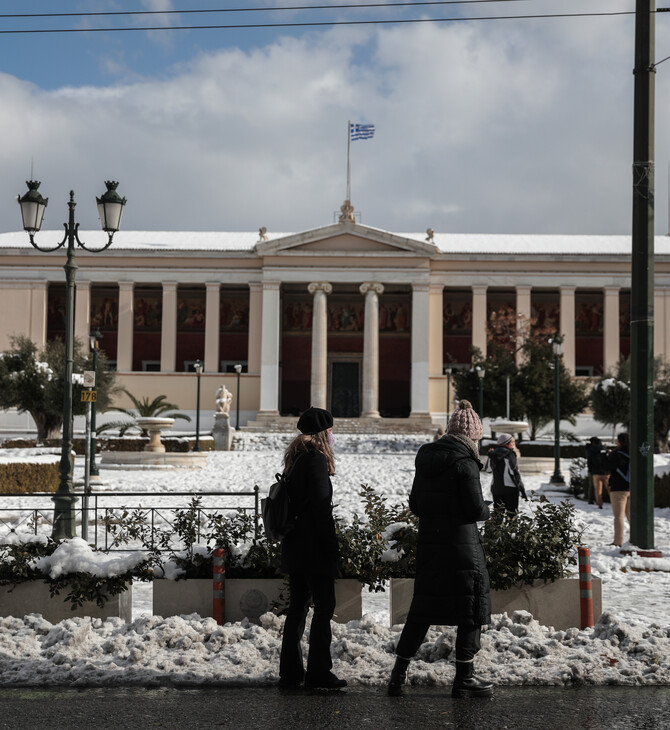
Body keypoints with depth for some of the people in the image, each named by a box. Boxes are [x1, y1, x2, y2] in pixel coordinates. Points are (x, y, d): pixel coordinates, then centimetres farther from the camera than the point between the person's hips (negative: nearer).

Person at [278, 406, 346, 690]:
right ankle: (318, 672, -3)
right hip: (314, 546, -9)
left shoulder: (294, 459, 14)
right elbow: (321, 506, -18)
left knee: (298, 606, 13)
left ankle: (290, 671, 16)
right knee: (324, 605, -3)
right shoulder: (317, 459, -13)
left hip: (294, 546, 9)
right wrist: (332, 547, -14)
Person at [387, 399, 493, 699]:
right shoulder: (464, 462, -13)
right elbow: (475, 508, -15)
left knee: (422, 609, 14)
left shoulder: (425, 459, 9)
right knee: (471, 608, 6)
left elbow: (415, 503, 13)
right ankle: (464, 679, 11)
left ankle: (398, 674, 14)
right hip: (461, 545, -7)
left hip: (428, 543, 7)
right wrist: (487, 511, 6)